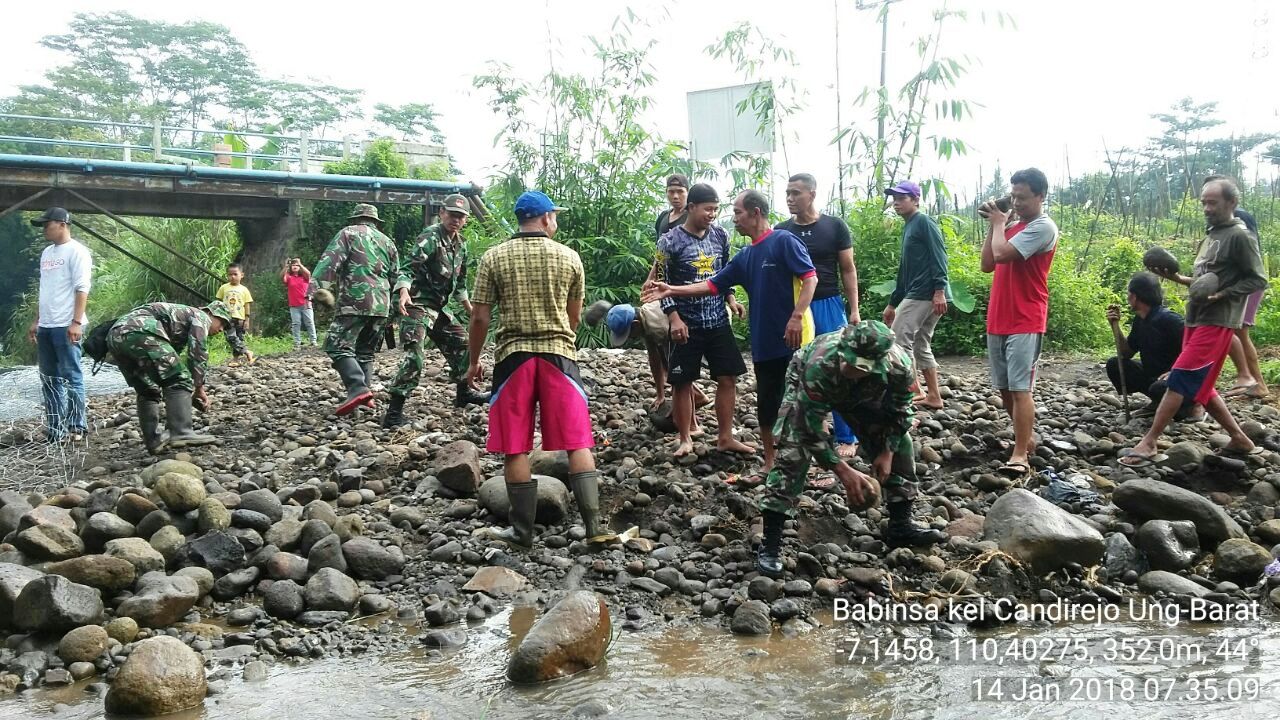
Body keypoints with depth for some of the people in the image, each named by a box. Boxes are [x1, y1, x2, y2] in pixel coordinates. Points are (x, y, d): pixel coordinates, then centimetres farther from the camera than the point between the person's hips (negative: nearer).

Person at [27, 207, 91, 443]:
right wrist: (36, 321, 20)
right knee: (49, 378, 10)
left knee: (71, 376, -4)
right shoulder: (47, 253, 19)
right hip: (46, 326, 9)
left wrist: (76, 322, -21)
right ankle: (55, 428, 15)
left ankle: (76, 427, 2)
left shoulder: (76, 251, -7)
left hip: (66, 326, -9)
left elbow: (82, 289, -14)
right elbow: (44, 291, 23)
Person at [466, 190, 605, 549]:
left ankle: (522, 531, 10)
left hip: (513, 356, 0)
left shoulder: (494, 257, 1)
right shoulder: (569, 258, 3)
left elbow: (479, 317, -1)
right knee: (577, 443, 5)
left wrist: (473, 362, 11)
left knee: (515, 449, 5)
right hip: (559, 355, 1)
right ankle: (593, 524, 4)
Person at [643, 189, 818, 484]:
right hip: (764, 342, 8)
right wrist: (672, 291, 9)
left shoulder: (784, 241, -8)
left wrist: (796, 316, -23)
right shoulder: (744, 257, 15)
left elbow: (810, 278, -14)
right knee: (766, 404, 12)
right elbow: (713, 285, 15)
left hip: (794, 339, -8)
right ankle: (770, 463, 25)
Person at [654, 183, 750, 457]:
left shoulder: (720, 235, 5)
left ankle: (725, 437, 16)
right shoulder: (670, 241, -9)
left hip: (718, 322, 4)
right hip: (687, 324, -4)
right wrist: (675, 318, -17)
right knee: (683, 382, 3)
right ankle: (685, 439, 16)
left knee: (728, 378, 4)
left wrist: (731, 300, 1)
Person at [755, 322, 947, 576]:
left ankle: (900, 526, 14)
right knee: (793, 452, -21)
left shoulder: (900, 366, -35)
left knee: (900, 442, -2)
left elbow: (899, 413, -12)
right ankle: (770, 543, -18)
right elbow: (812, 429, -35)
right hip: (806, 387, -4)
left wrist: (887, 452, -11)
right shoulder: (819, 366, -46)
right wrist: (844, 472, -33)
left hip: (864, 393, 4)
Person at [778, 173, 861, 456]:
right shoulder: (781, 231, 4)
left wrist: (854, 310, -3)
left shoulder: (835, 226, -1)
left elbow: (848, 270, 3)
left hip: (828, 307, -2)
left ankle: (846, 438, 8)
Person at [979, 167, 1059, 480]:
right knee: (1004, 388, 11)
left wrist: (999, 223, -3)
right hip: (997, 321, 8)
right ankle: (1026, 437, 27)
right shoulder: (1012, 227, 17)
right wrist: (995, 224, 7)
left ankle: (1020, 456, -12)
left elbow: (1002, 254, -21)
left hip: (1025, 323, -8)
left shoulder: (1043, 227, -9)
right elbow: (987, 264, 12)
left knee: (1019, 388, -12)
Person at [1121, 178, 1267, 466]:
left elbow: (1257, 280, -10)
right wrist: (1177, 278, 8)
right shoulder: (1212, 235, 18)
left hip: (1217, 322, -9)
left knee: (1180, 379, -13)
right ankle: (1240, 440, 23)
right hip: (1196, 320, 9)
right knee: (1200, 386, 12)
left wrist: (1221, 295, -21)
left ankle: (1148, 443, -13)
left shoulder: (1240, 236, -8)